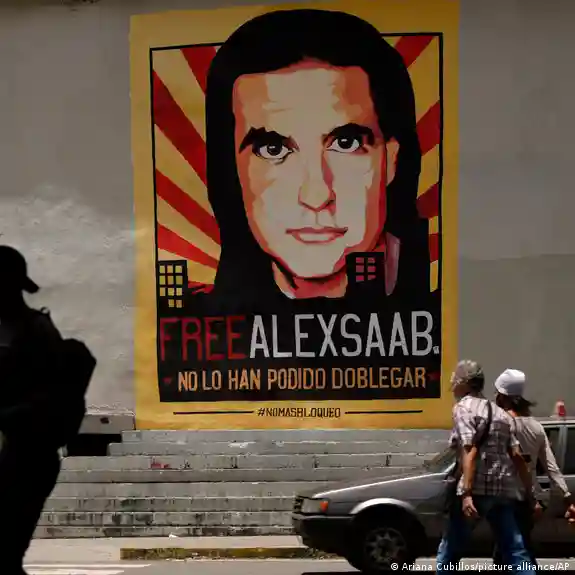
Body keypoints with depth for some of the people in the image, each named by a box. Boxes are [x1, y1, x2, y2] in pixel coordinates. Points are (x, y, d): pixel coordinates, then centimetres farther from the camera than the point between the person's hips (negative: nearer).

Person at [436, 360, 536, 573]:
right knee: (516, 553, 6)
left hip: (477, 489, -6)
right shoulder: (500, 413, 20)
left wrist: (467, 494, -21)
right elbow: (517, 456, 13)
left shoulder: (464, 407, -1)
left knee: (449, 552, 5)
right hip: (504, 491, 7)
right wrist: (531, 494, 15)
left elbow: (470, 451, -14)